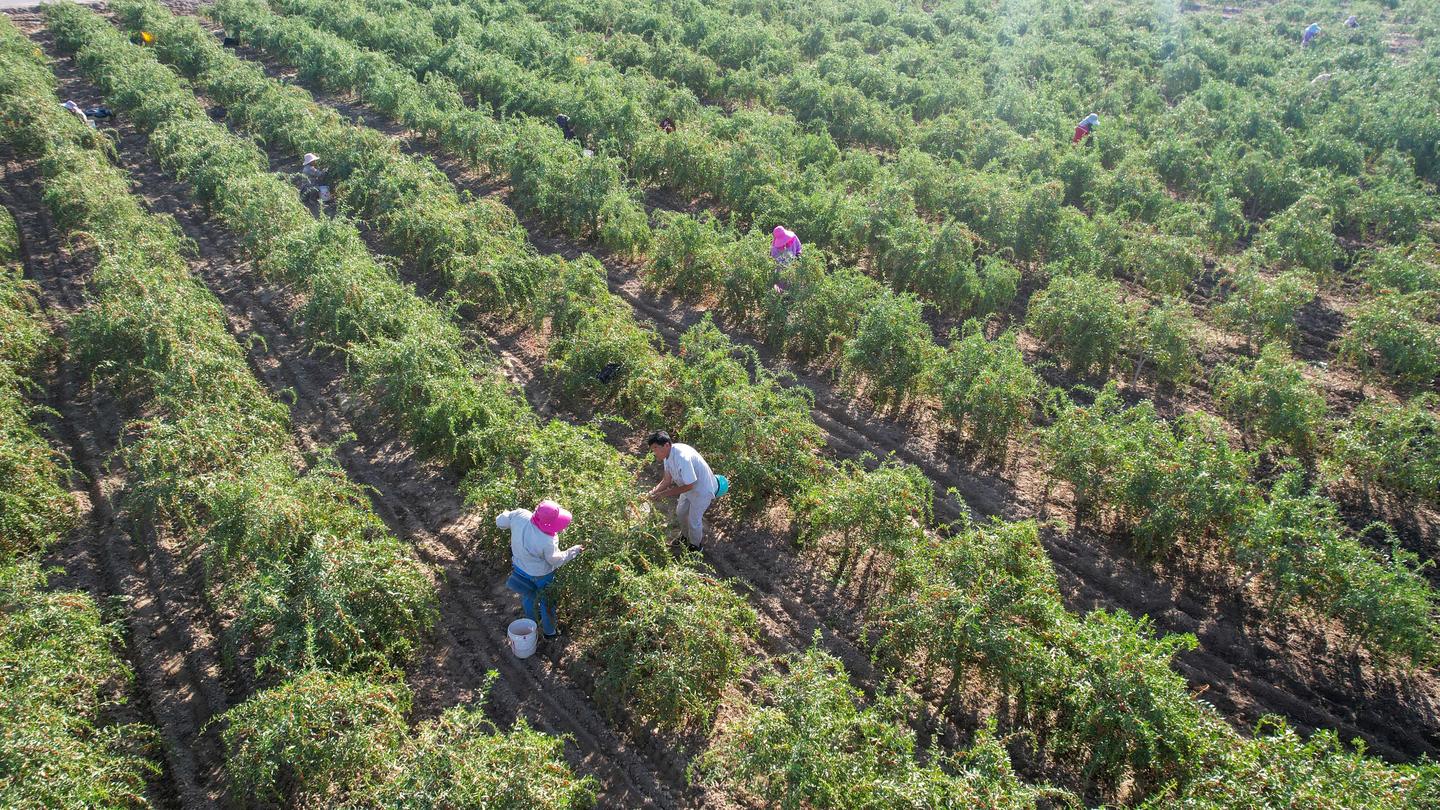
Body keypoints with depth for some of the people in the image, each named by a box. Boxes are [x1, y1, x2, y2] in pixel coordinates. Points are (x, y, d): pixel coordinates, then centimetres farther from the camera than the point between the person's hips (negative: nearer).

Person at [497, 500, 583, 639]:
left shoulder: (519, 515, -31)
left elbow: (500, 521, -12)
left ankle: (531, 623, 57)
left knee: (528, 596, 33)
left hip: (519, 567, 6)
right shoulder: (547, 542, -41)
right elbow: (555, 560, -21)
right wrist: (574, 551, -9)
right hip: (540, 575, -6)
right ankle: (549, 631, 46)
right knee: (547, 602, 23)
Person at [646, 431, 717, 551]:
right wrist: (656, 490, -22)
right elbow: (667, 479, -3)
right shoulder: (667, 454, -13)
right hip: (689, 486, 8)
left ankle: (696, 546, 34)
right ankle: (685, 536, 49)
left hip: (702, 490, -8)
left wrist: (663, 494, -28)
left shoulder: (682, 457, -40)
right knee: (680, 512, 23)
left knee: (694, 520, 8)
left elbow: (689, 486, -32)